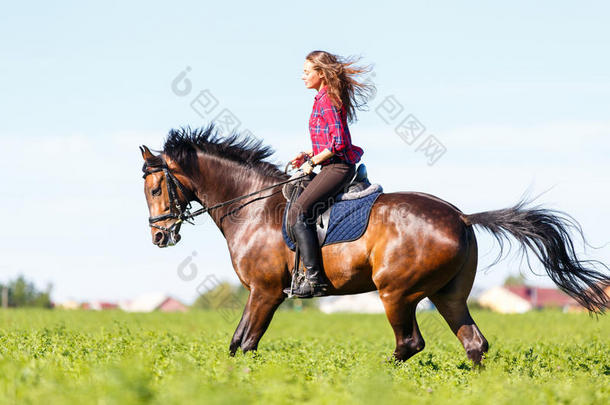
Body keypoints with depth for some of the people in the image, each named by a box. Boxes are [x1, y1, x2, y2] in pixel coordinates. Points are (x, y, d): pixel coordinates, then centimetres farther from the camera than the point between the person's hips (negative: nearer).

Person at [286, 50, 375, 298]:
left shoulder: (328, 101, -14)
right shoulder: (324, 99, 16)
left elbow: (338, 143, -22)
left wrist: (313, 161, -14)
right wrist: (308, 155, 13)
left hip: (337, 167, -11)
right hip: (333, 167, 11)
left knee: (298, 212, -20)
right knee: (294, 195, 23)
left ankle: (314, 278, -23)